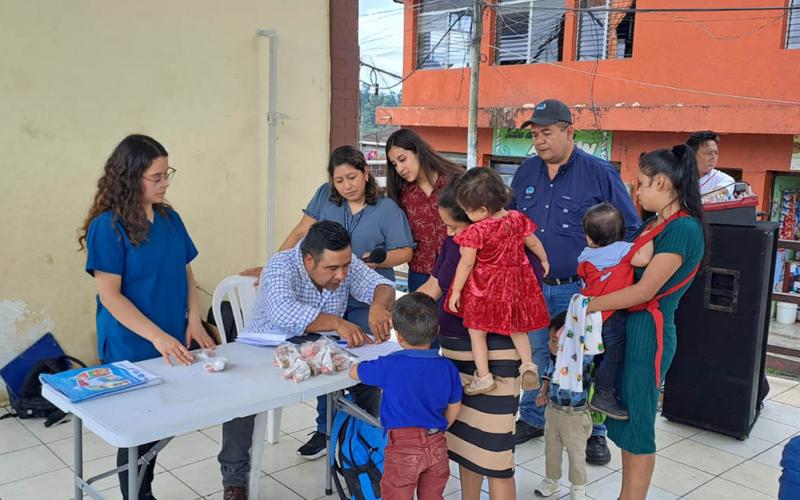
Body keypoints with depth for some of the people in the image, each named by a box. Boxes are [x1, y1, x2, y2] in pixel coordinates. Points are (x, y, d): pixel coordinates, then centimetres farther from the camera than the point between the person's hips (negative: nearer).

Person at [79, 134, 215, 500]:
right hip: (130, 350, -6)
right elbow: (110, 295, -17)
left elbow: (186, 274, 11)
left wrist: (193, 321, -4)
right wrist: (157, 336, -23)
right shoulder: (108, 226, -14)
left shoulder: (170, 219, 4)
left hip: (172, 346, 6)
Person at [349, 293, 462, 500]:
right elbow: (454, 409, 8)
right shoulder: (448, 368, -5)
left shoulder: (389, 366, -16)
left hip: (402, 447, -4)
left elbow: (354, 372, 2)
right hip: (437, 446, 4)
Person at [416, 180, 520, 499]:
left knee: (493, 453, -1)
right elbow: (433, 287, 13)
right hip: (454, 351, 7)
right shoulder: (454, 242, 4)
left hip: (493, 357, -7)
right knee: (463, 442, 20)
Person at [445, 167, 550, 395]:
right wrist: (544, 260, 28)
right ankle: (527, 364, 11)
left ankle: (483, 377, 12)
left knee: (476, 332, 9)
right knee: (516, 328, 23)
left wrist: (456, 291, -6)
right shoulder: (517, 218, -6)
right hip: (516, 285, 6)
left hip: (484, 290, -5)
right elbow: (534, 243, 9)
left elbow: (466, 264, -16)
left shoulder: (476, 231, -22)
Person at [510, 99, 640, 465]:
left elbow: (630, 229, -4)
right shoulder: (526, 172, 5)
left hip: (579, 290, -4)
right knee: (534, 359, 16)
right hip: (533, 288, 4)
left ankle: (594, 433, 24)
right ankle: (532, 419, 34)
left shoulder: (599, 173, -9)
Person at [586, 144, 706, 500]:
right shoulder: (654, 225, 12)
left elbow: (644, 290, -20)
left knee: (638, 423, 2)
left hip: (648, 330, -9)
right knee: (625, 416, 16)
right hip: (628, 325, 9)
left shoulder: (683, 228, -17)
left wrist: (585, 306, -17)